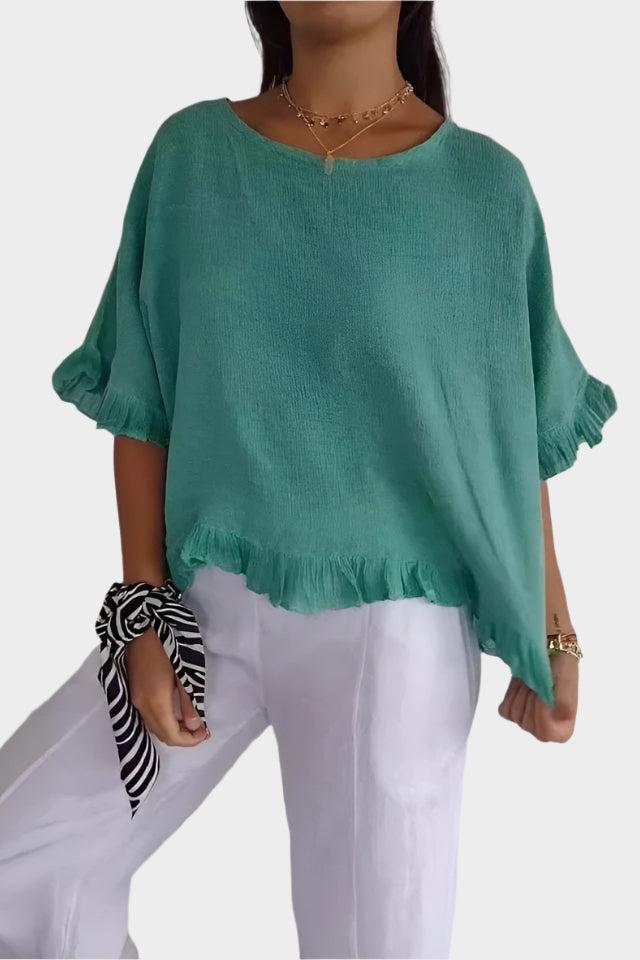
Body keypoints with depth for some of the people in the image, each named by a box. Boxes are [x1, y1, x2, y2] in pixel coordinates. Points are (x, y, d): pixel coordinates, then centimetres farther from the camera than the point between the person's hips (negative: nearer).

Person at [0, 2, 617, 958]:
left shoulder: (486, 186, -3)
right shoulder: (191, 155, 0)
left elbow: (514, 433, 2)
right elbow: (145, 405, 2)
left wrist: (551, 631, 4)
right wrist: (146, 612, -1)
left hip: (393, 624, -1)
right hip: (212, 603, 2)